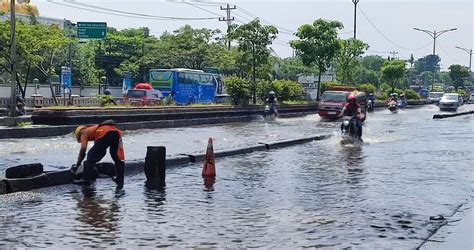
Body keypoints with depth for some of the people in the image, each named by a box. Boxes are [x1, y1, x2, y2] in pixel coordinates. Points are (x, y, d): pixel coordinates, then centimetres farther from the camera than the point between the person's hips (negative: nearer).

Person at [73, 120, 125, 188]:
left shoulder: (85, 133, 23)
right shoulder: (94, 129, 43)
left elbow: (83, 149, 12)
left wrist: (77, 165, 18)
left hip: (105, 134, -7)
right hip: (117, 132, 7)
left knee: (91, 156, 7)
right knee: (118, 159, 19)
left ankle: (86, 179, 5)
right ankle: (120, 181, 21)